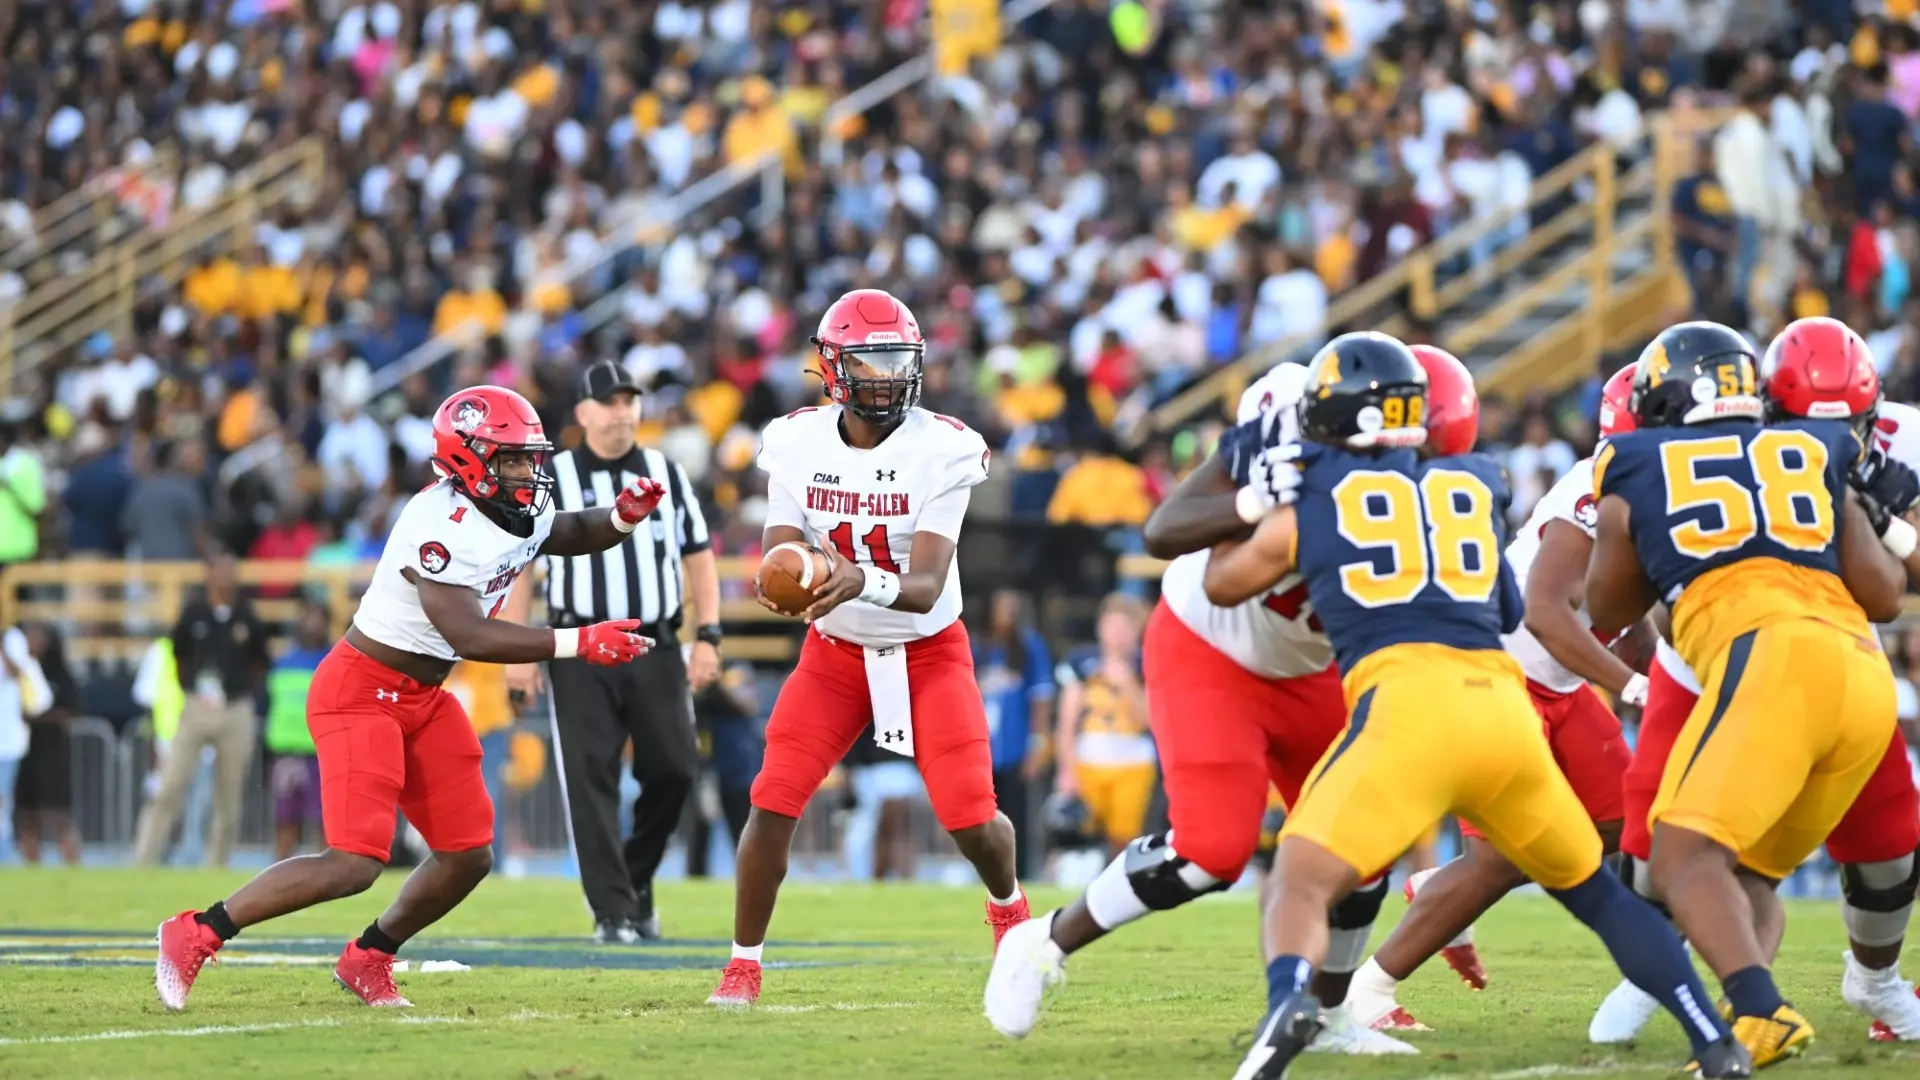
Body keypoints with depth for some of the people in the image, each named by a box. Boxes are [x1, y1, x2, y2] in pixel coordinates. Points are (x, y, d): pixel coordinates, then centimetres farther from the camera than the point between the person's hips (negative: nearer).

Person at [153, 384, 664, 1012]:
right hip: (359, 693, -9)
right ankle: (197, 934, -5)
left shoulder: (522, 514, 2)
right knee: (355, 864, -17)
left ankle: (366, 960, 27)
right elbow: (468, 636, -33)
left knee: (469, 856, 7)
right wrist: (577, 644, -32)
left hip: (422, 700, 9)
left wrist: (626, 515, 2)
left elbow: (576, 535, 24)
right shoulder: (442, 527, -26)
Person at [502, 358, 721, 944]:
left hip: (657, 648, 3)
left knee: (674, 769, -4)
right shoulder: (550, 478, 3)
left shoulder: (668, 474, 11)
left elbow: (698, 556, 13)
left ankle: (635, 879, 20)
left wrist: (707, 636, 2)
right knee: (591, 779, -8)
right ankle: (613, 912, -7)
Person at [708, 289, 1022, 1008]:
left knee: (970, 818, -10)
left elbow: (925, 587, -26)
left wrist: (864, 583, -47)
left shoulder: (942, 451, -19)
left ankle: (1009, 908, 26)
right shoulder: (797, 445, -10)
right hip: (835, 652, 2)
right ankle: (742, 966, 2)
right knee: (774, 800, -13)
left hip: (928, 651, -2)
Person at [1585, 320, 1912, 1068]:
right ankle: (1752, 1015, -5)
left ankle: (1761, 1014, -38)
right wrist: (1886, 526, 37)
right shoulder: (1815, 454, 24)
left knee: (1684, 856, -14)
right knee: (1750, 871, 18)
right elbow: (1883, 596, 18)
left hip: (1772, 656, -5)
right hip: (1869, 677, 5)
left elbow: (1608, 612, 33)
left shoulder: (1637, 472, 18)